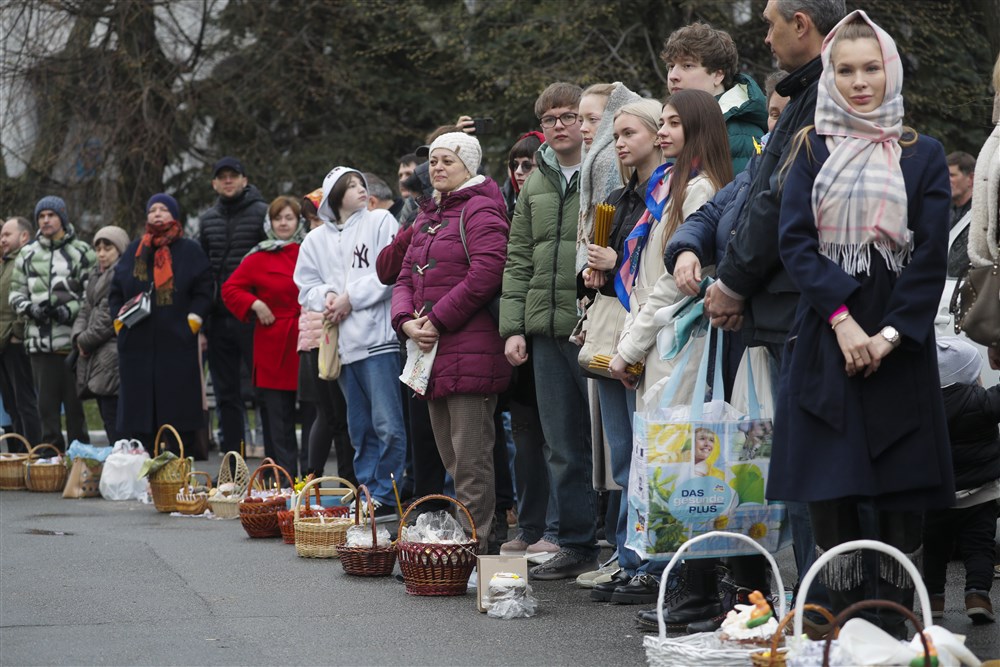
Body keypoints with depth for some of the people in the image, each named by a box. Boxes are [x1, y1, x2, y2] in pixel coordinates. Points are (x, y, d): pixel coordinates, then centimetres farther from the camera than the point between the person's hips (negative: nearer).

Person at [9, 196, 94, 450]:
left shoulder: (82, 252, 3)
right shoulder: (27, 254, 14)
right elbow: (16, 293, 16)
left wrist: (72, 310, -13)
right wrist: (31, 309, -3)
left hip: (72, 341, -3)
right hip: (40, 341, 3)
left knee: (75, 403, -1)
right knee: (47, 403, 5)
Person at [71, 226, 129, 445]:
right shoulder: (97, 276, 21)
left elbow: (109, 318, -15)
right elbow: (87, 309, 20)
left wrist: (86, 341, -7)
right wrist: (78, 336, 1)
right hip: (96, 360, 10)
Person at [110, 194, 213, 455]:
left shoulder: (190, 251, 6)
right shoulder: (135, 250, 16)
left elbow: (203, 293, 2)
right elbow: (115, 293, 18)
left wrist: (192, 322, -10)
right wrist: (119, 321, 3)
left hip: (177, 345, -3)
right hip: (136, 344, 3)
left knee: (177, 412, -4)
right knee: (137, 409, 2)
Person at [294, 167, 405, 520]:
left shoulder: (381, 222, 3)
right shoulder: (316, 240, 16)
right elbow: (306, 287, 15)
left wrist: (350, 298, -9)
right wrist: (327, 297, -6)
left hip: (377, 337, -5)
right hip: (342, 344, 5)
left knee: (387, 425, -10)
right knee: (360, 428, 9)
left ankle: (385, 497, -6)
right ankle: (368, 495, 14)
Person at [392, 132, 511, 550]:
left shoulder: (479, 211, -7)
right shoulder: (427, 218, 21)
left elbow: (486, 273, -19)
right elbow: (406, 278, 19)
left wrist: (437, 320, -15)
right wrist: (407, 321, -2)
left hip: (469, 353, -9)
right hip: (432, 355, 9)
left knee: (471, 461, -9)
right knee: (450, 459, 12)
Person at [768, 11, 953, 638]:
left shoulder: (923, 155, 6)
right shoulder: (812, 151, 9)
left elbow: (932, 256, -1)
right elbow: (795, 239, -2)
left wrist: (890, 334, -12)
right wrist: (841, 316, -15)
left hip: (899, 341, -1)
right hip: (825, 336, 1)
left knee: (900, 490, -2)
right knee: (830, 488, -3)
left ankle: (897, 620, 4)